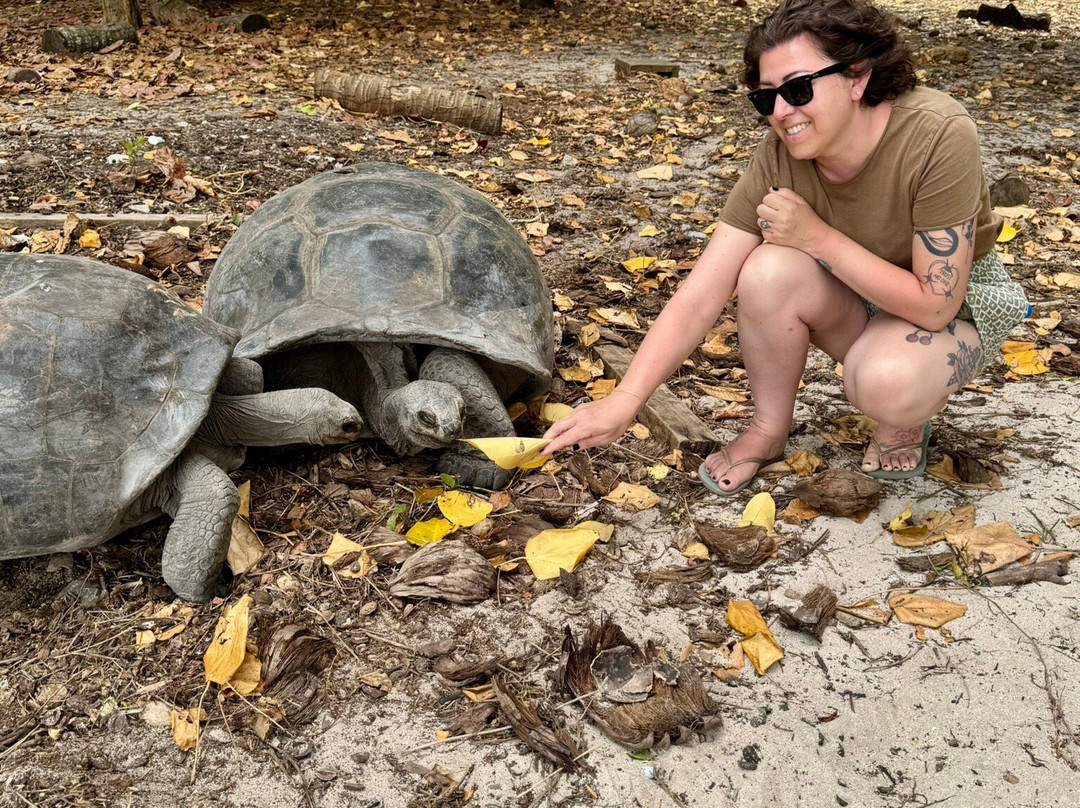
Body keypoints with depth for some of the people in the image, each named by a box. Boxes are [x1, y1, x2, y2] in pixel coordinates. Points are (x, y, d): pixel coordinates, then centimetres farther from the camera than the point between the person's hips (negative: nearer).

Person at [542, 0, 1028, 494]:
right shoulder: (778, 159, -20)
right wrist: (623, 402, -33)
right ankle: (769, 431, -5)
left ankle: (904, 423, 2)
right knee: (769, 270, -29)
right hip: (854, 301, 4)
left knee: (885, 382, -37)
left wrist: (820, 237, -32)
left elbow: (934, 305, -28)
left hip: (957, 304, -3)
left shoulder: (938, 136, -31)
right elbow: (697, 300, -24)